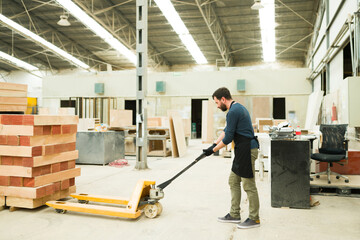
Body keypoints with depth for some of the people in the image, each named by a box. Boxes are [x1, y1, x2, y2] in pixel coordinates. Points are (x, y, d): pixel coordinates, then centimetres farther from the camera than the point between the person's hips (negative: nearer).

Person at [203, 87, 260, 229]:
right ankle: (234, 215, 24)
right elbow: (227, 131, 23)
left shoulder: (233, 112, -18)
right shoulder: (237, 107, 16)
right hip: (243, 150, 11)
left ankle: (254, 219, 10)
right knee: (233, 181, 16)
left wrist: (213, 150, -4)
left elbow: (228, 138, -16)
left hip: (247, 151, -11)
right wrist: (214, 144, 21)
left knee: (249, 185, -1)